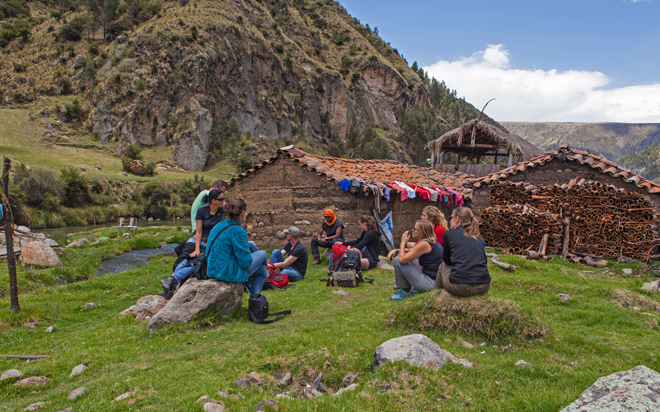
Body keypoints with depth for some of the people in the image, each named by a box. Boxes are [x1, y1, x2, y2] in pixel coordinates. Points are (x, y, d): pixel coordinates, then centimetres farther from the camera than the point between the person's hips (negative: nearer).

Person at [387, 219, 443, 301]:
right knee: (408, 256, 20)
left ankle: (405, 292, 6)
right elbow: (412, 251, 24)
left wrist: (403, 242, -6)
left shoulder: (424, 244, -21)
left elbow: (402, 259, -20)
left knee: (397, 261, -9)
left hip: (430, 284, -10)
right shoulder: (432, 241, 9)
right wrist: (396, 250, 10)